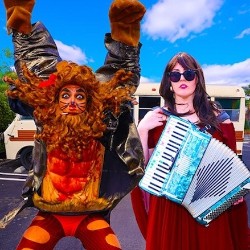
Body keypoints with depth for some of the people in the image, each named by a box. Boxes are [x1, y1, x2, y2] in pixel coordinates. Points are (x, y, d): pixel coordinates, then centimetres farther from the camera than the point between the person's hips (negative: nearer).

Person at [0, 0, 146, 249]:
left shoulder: (101, 126, -13)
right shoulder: (46, 122, -9)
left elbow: (124, 81, -9)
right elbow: (31, 81, -2)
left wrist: (124, 38, -15)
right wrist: (21, 26, -3)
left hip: (91, 215, -1)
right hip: (50, 214, 2)